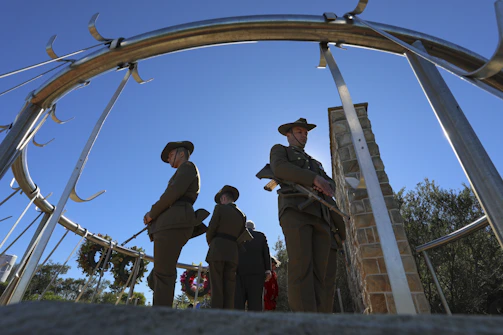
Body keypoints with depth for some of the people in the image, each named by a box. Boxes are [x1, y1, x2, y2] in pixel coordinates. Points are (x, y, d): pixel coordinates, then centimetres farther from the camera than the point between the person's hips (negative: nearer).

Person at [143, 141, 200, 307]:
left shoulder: (188, 166, 4)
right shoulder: (182, 177, 32)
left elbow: (173, 192, -12)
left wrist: (152, 213, -4)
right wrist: (154, 215, 8)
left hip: (174, 222, -10)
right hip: (170, 224, 10)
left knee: (163, 273, -13)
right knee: (161, 273, 6)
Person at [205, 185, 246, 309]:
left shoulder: (220, 208, 1)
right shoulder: (242, 215, 15)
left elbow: (211, 229, -4)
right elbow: (240, 237, 15)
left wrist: (210, 242, 14)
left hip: (217, 251, -4)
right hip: (233, 254, 4)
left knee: (216, 288, -5)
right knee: (229, 291, 4)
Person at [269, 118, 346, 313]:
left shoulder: (314, 163, 37)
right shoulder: (279, 150, 21)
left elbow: (331, 185, 20)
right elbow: (280, 168, -4)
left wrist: (324, 185, -7)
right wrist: (315, 179, -13)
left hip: (320, 214, 6)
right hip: (294, 209, -5)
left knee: (318, 271, -6)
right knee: (301, 266, -20)